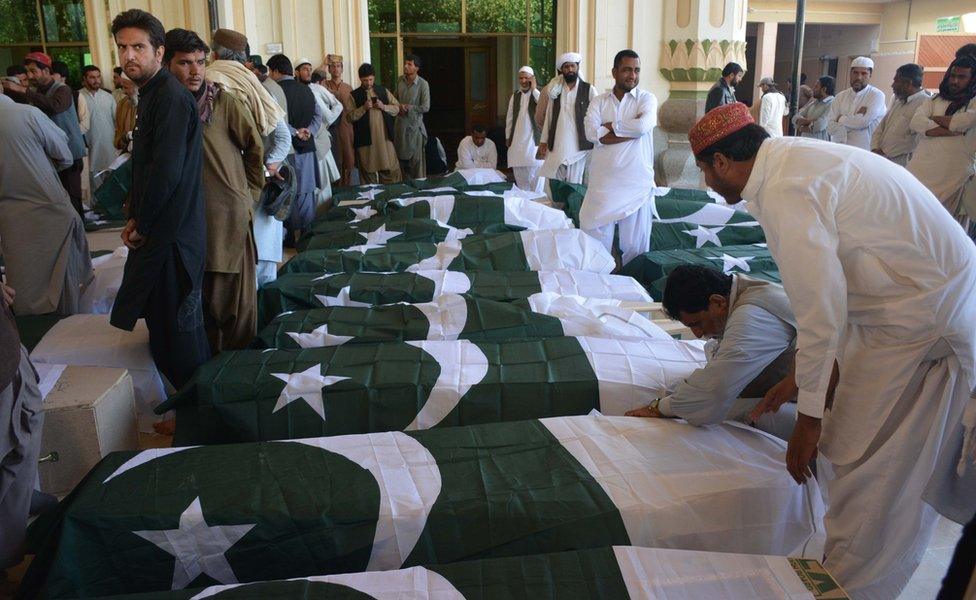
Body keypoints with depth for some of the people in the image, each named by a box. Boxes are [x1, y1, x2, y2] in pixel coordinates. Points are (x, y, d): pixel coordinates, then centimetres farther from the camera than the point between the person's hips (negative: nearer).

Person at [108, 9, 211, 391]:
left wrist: (141, 223, -11)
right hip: (158, 231, 10)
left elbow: (166, 172, -24)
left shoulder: (171, 97, -17)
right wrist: (137, 219, 10)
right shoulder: (152, 93, 15)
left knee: (177, 327, 0)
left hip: (171, 234, -10)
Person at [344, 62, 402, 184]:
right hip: (365, 139, -2)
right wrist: (363, 108, -17)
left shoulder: (383, 90, 12)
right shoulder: (354, 95, 2)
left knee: (391, 170, 2)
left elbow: (397, 108, 10)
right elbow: (349, 117, -5)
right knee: (369, 171, 2)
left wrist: (384, 107, -8)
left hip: (385, 137, 3)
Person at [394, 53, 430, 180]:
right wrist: (399, 106, -5)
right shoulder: (400, 80, 5)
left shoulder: (423, 84, -11)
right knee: (402, 157, 10)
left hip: (414, 125, -5)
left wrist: (407, 107, -10)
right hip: (400, 123, 5)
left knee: (416, 159, -1)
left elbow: (425, 107, -12)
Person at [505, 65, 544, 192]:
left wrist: (533, 89, -15)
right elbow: (509, 117, 16)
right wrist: (508, 137, 13)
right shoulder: (515, 96, 11)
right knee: (519, 174, 9)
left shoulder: (537, 94, -1)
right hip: (517, 140, 4)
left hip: (533, 140, -4)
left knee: (536, 173, -8)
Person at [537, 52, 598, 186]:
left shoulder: (588, 90, 2)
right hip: (556, 147, 3)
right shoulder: (555, 89, 12)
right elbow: (548, 117, 14)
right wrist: (544, 141, 10)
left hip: (579, 147, -3)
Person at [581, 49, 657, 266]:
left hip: (636, 183, -1)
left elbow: (643, 126, -15)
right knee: (596, 241, 3)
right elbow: (591, 133, -8)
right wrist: (630, 130, -10)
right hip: (603, 182, 2)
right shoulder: (599, 101, 9)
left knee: (635, 244, 3)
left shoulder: (646, 98, 5)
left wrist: (610, 125, -3)